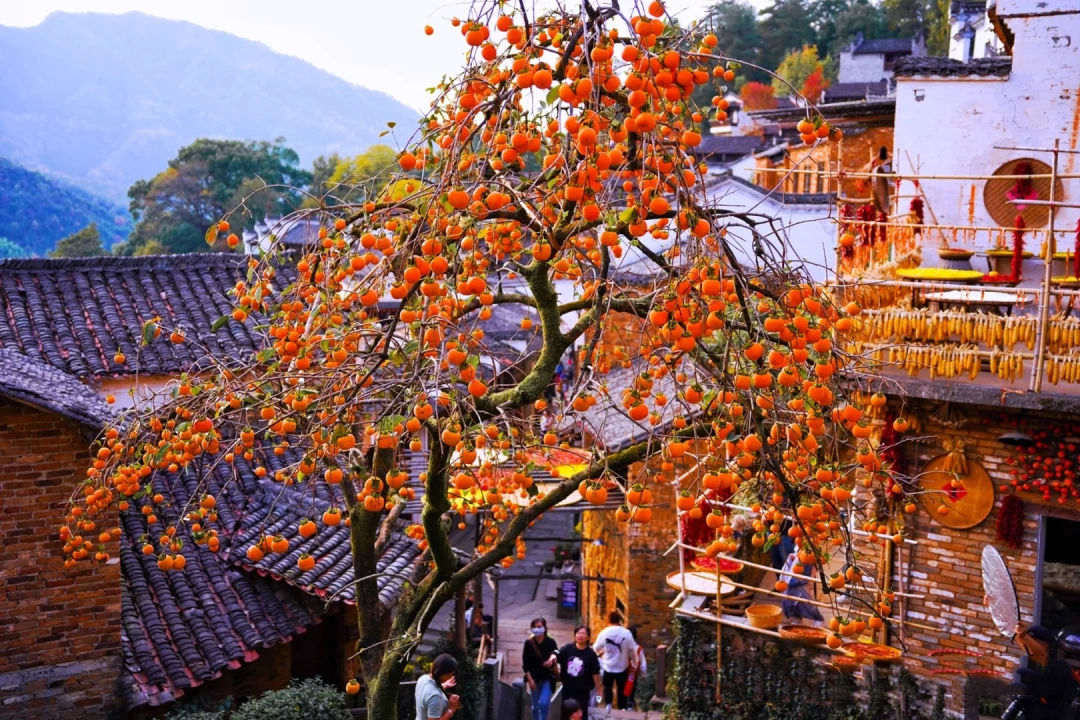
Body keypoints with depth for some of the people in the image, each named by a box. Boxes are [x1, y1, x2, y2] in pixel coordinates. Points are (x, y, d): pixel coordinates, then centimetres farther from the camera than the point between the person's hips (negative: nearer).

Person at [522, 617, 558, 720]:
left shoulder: (550, 642, -7)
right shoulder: (529, 643, -5)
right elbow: (525, 664, -2)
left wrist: (552, 661, -20)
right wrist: (530, 679, -8)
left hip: (547, 677, -1)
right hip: (534, 677, 1)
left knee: (544, 703, -15)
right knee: (535, 706, 10)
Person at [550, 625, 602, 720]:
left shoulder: (591, 653, -10)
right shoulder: (568, 648, -5)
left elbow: (595, 673, -7)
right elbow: (557, 654, -19)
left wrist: (598, 691, -5)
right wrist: (553, 657, -43)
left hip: (583, 691, -2)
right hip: (567, 689, 2)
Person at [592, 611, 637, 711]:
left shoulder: (604, 633, -12)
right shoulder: (626, 633, -14)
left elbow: (596, 648, 1)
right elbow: (632, 650, -6)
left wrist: (602, 652, 23)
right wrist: (633, 661, 10)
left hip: (608, 666, 0)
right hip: (622, 666, 0)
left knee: (607, 686, 19)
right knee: (621, 688, 17)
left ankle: (608, 704, 3)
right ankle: (622, 708, 21)